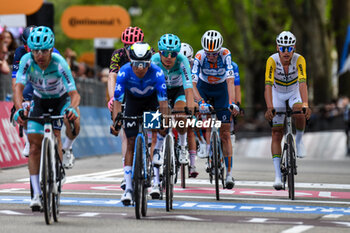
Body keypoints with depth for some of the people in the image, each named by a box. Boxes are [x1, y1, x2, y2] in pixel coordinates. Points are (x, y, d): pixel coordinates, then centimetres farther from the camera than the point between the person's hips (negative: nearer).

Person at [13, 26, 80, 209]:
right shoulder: (27, 60, -27)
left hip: (61, 100, -1)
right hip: (39, 101, 1)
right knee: (35, 147, -9)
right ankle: (37, 194, -4)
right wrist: (19, 109, -53)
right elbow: (19, 87, -34)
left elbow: (74, 93, -36)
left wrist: (72, 108, -57)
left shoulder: (59, 64, -32)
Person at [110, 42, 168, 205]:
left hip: (151, 99, 0)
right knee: (131, 142, -7)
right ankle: (128, 188, -8)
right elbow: (117, 100, -31)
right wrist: (115, 123, -40)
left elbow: (163, 101, -33)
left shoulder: (157, 72, -34)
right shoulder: (124, 72, -32)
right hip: (133, 99, 0)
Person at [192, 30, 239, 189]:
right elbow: (192, 82, -38)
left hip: (221, 89, -1)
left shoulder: (225, 55, -31)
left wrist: (232, 103, -50)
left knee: (225, 132, -5)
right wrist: (200, 102, -52)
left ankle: (229, 173, -4)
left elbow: (230, 81, -38)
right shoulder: (200, 56, -30)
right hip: (203, 88, 1)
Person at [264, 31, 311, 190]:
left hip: (294, 92, 0)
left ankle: (299, 140, -3)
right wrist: (269, 108, -51)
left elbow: (302, 83, -39)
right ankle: (277, 175, -6)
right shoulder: (272, 60, -28)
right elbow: (268, 85, -37)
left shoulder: (299, 60, -28)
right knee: (276, 134, -7)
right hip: (277, 93, 0)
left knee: (299, 113, -33)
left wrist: (305, 105, -53)